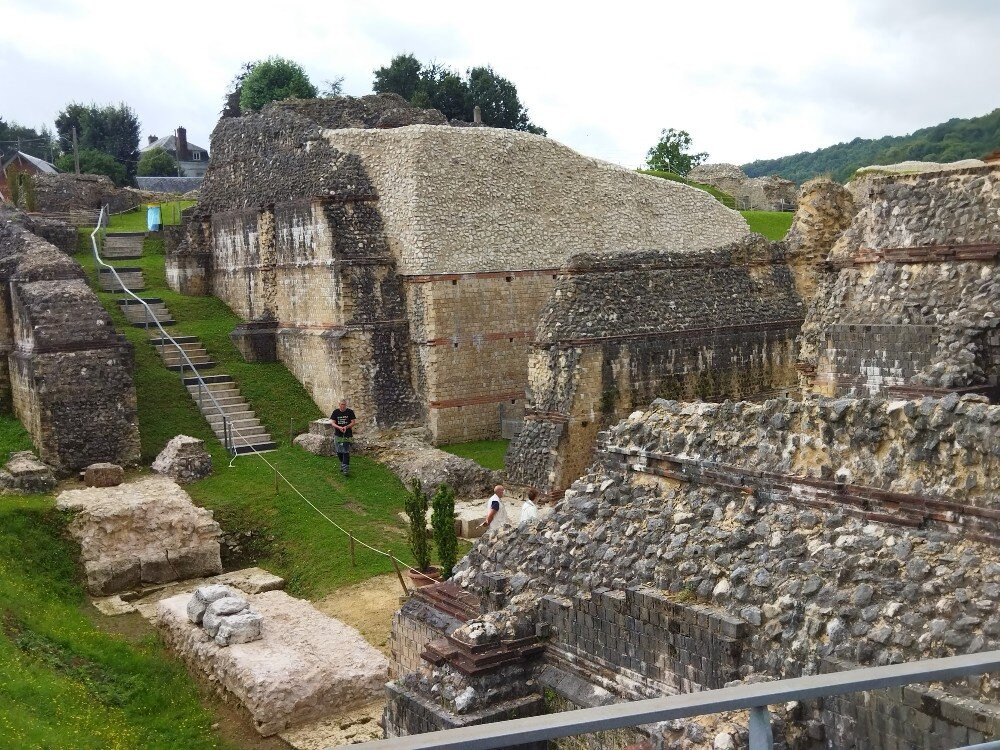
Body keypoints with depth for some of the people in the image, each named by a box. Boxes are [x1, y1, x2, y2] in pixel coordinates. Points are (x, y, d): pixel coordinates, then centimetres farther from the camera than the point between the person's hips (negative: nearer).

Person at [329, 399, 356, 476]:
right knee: (339, 452, 11)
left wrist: (346, 427, -18)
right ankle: (342, 464, 34)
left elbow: (353, 422, -2)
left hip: (347, 436, -3)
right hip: (338, 435, 3)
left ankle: (345, 469, -8)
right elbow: (333, 423, 1)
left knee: (346, 452, -8)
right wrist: (339, 427, -18)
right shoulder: (335, 412, 3)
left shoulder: (350, 412, -2)